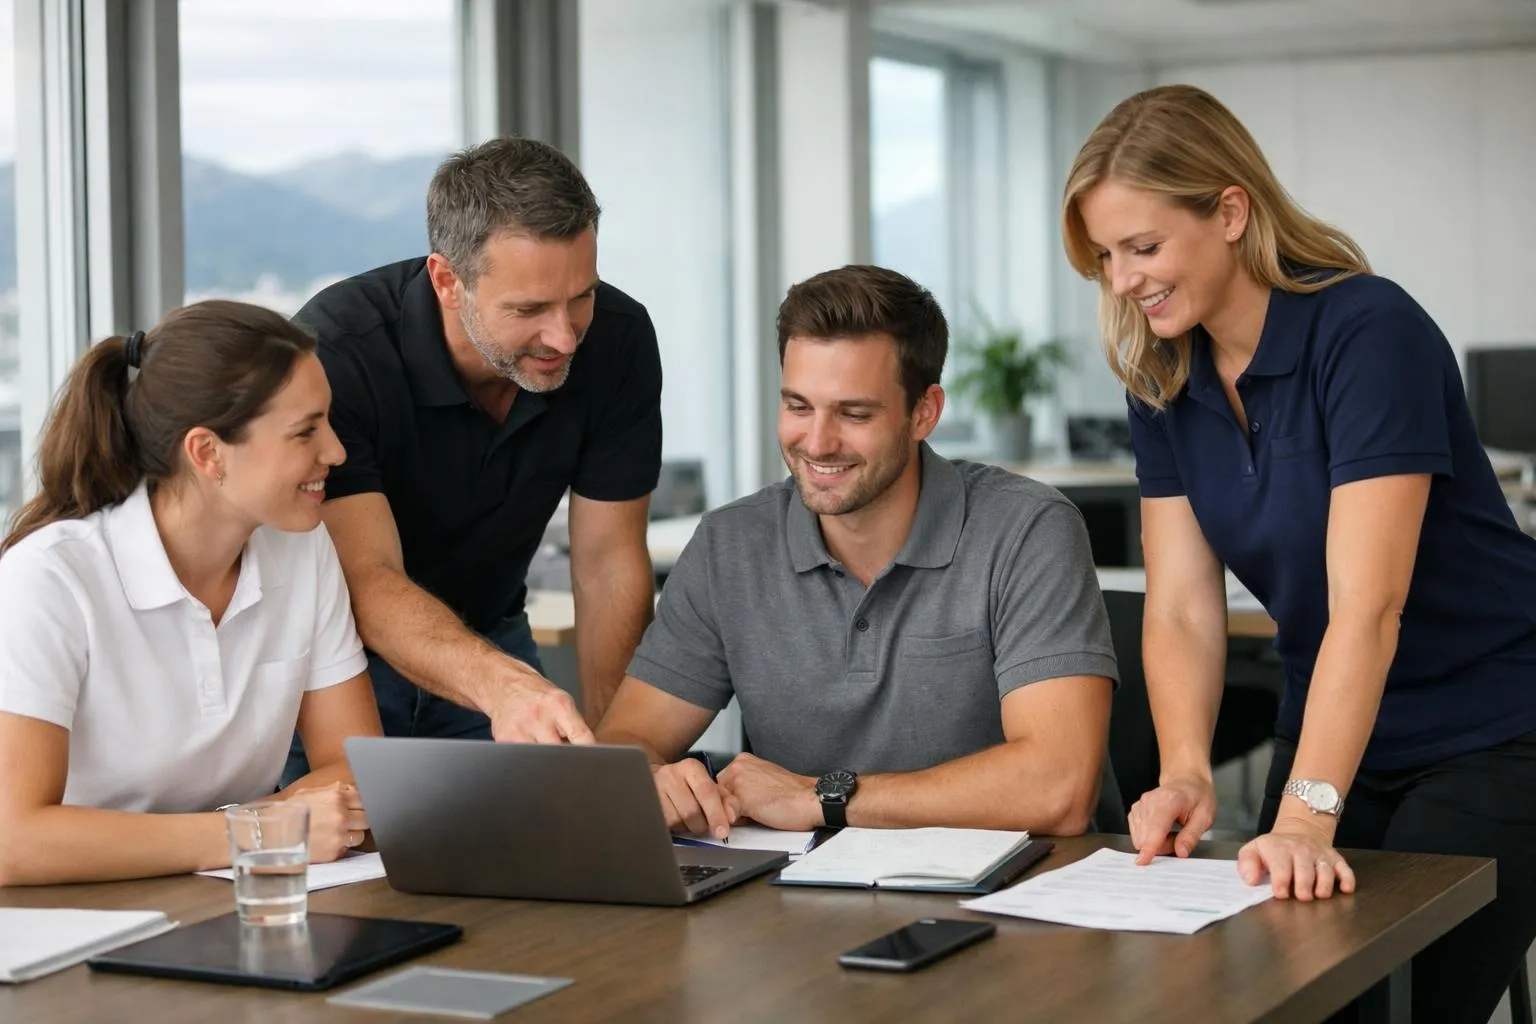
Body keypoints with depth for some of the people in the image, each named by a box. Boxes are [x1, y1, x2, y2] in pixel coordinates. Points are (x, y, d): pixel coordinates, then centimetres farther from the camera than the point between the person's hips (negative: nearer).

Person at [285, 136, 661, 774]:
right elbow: (368, 581, -36)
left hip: (488, 636, 3)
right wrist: (501, 685, -55)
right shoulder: (334, 353, -30)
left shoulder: (616, 339, -16)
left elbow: (608, 563, -10)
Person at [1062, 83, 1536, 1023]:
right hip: (1336, 730, 6)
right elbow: (1182, 609, -6)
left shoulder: (1369, 332, -22)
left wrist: (1307, 816, -38)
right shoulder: (1165, 378, -2)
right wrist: (1187, 775, -23)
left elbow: (1366, 605, -30)